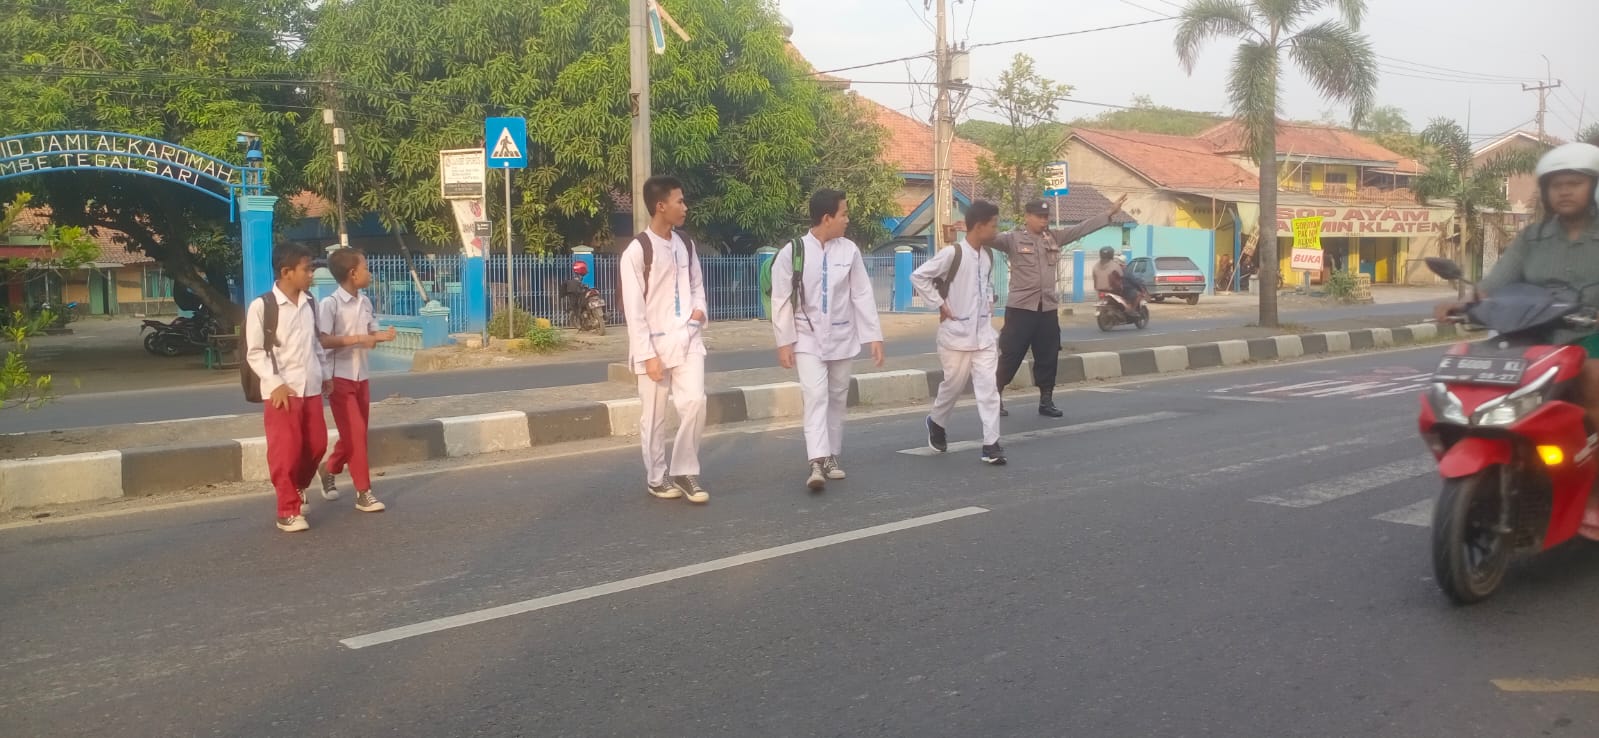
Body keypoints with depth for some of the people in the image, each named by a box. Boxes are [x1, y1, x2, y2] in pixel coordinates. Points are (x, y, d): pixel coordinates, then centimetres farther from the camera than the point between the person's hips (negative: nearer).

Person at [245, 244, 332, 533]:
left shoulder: (310, 303, 8)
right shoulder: (262, 306, -10)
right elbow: (254, 352, -9)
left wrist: (325, 374, 16)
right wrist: (275, 384, -15)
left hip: (311, 388, 6)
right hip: (282, 390, -6)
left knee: (317, 444, 11)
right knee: (285, 450, -2)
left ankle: (298, 486, 38)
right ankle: (288, 511, 8)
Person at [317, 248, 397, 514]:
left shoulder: (365, 303, 7)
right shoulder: (330, 303, -15)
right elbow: (322, 341, -22)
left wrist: (381, 336, -9)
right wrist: (356, 338, -26)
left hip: (362, 376, 7)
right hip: (340, 376, -7)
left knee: (356, 432, 15)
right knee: (355, 433, -8)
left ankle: (330, 470, 39)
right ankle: (363, 492, -2)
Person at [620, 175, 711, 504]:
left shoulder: (685, 245, 8)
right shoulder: (637, 251, -12)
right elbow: (634, 309, -13)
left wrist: (699, 308, 0)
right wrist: (647, 354, -15)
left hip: (688, 339, 5)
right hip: (655, 344, -5)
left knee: (694, 402, -5)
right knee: (654, 416, 6)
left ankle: (684, 472, 11)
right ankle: (656, 478, 22)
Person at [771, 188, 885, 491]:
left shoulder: (849, 250, -4)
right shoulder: (792, 252, -10)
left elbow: (862, 296, 0)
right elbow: (781, 301, -6)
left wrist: (874, 336, -2)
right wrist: (784, 342, -7)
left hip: (843, 338, 3)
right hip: (808, 338, -3)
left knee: (838, 399, 11)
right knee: (815, 396, -14)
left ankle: (831, 457, 25)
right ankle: (817, 463, -18)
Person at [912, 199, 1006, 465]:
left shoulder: (988, 255, 7)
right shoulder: (952, 253, -15)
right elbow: (918, 276, -16)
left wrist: (989, 307, 11)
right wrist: (940, 305, -15)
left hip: (984, 333, 5)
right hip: (957, 333, -5)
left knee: (988, 387, -2)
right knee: (954, 384, 8)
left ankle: (991, 444, -1)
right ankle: (936, 422, 36)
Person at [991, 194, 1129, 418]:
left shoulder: (1054, 238, 10)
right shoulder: (1013, 239, -6)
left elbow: (1082, 228, 11)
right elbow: (992, 238, -22)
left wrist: (1109, 213, 8)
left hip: (1048, 308, 5)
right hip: (1021, 307, -5)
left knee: (1048, 357, 10)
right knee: (1010, 356, -1)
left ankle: (1046, 401, 20)